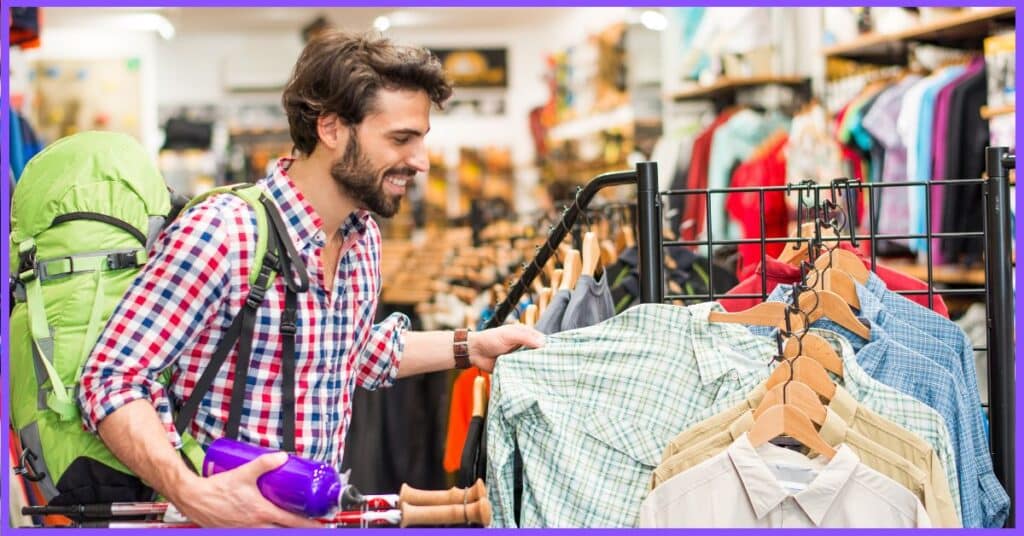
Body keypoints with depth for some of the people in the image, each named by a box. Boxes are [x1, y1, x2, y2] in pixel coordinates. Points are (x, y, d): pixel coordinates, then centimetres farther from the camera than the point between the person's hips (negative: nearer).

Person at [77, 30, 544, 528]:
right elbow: (112, 381, -20)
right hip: (224, 516, -5)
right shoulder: (220, 233, -20)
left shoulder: (364, 239, 4)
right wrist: (192, 493, -32)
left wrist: (471, 347, 13)